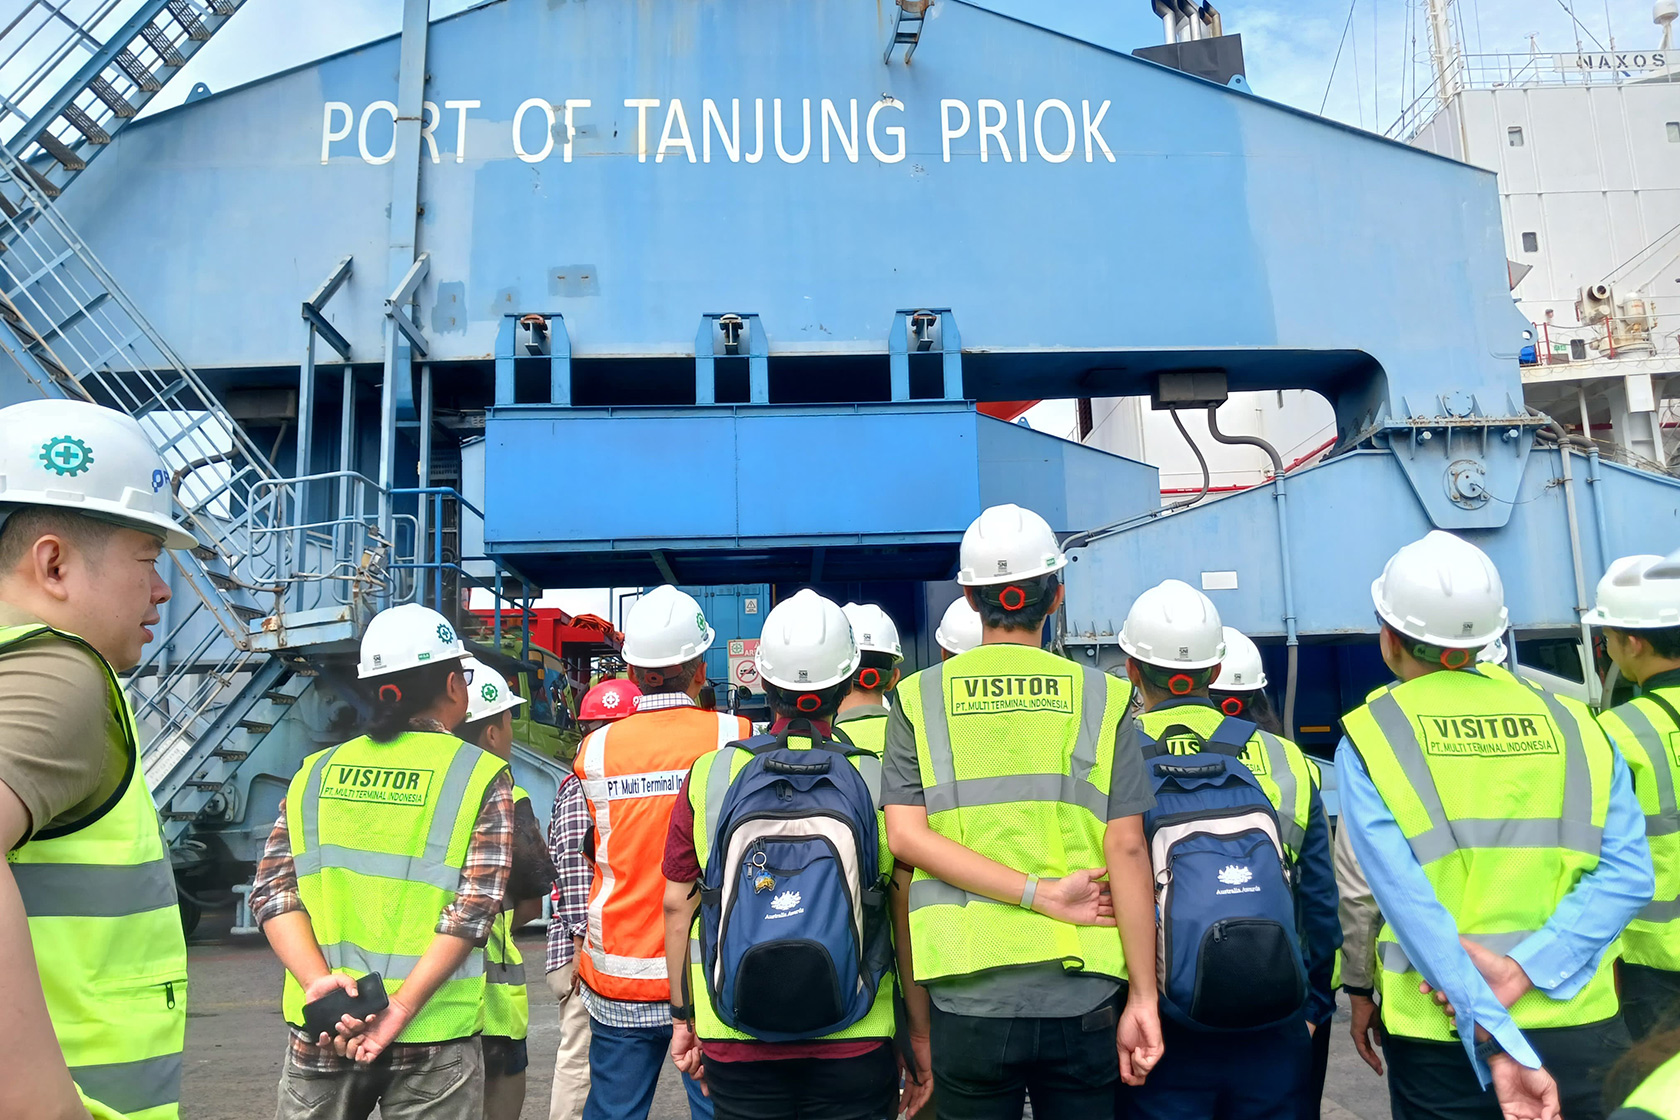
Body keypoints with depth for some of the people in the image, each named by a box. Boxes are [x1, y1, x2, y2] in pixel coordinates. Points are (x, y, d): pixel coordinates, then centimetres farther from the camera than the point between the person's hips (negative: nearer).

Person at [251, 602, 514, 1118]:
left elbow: (273, 891, -2)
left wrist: (318, 980, -12)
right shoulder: (482, 776, -5)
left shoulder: (316, 772, 7)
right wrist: (402, 1007, -15)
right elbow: (474, 907, -14)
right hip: (432, 1038, -3)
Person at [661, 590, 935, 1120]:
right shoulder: (883, 780, -9)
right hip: (855, 1047, -1)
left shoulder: (708, 775, -4)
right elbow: (908, 919, -6)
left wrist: (683, 1017, 15)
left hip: (736, 1042, 2)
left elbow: (677, 906, 2)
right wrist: (920, 1036, 6)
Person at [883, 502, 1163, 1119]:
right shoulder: (1103, 697, 0)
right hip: (1083, 998, 0)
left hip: (969, 1000, 0)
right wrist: (1143, 997, -2)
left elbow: (906, 837, -9)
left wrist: (1041, 894, -11)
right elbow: (1126, 849, -5)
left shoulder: (919, 699, 2)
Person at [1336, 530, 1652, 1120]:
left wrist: (1496, 1044, -17)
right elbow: (1627, 871, -7)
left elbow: (1408, 903, -17)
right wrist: (1525, 968, -14)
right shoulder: (1570, 723, 2)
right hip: (1580, 1029, 3)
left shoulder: (1368, 739, -8)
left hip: (1443, 1038, -2)